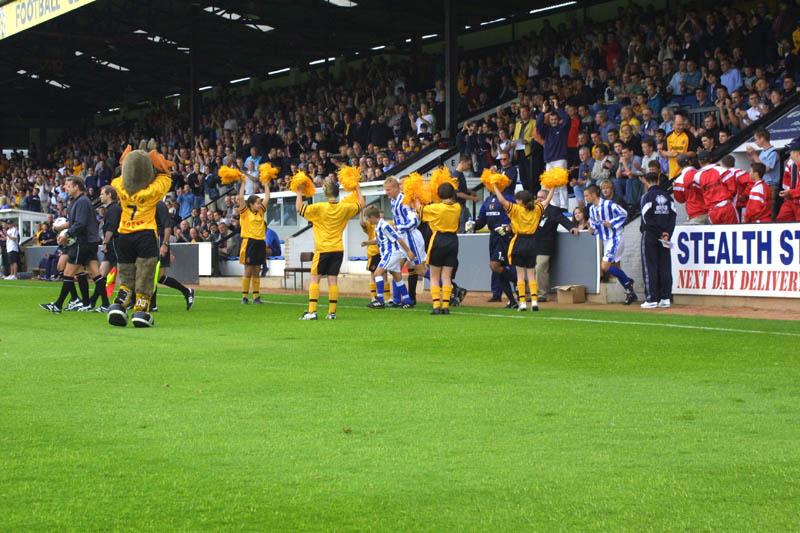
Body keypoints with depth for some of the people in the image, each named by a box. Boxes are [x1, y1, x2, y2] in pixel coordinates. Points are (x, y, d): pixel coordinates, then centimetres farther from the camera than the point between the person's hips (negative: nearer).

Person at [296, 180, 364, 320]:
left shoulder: (319, 207, -11)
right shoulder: (345, 208, 0)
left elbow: (299, 208, -9)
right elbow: (361, 204, 16)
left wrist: (299, 193, 3)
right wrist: (357, 188, 27)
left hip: (322, 249, -3)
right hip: (338, 249, 3)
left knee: (314, 278, 1)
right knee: (333, 279, 5)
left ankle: (312, 311, -8)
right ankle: (332, 312, 2)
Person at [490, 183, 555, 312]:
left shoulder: (516, 210, -8)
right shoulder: (536, 210, 4)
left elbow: (502, 200, -18)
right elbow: (547, 200, 17)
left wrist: (494, 186, -8)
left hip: (519, 243, -3)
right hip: (531, 243, 3)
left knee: (520, 274, 1)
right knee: (531, 273, 8)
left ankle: (522, 302, -4)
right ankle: (534, 300, -3)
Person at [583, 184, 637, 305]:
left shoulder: (608, 205, -16)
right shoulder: (591, 209, 8)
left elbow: (624, 214, -12)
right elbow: (594, 225, 17)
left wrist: (612, 223, -20)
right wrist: (592, 230, -4)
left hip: (615, 239, -9)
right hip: (605, 240, 9)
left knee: (605, 267, -16)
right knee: (615, 269, 10)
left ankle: (627, 282, 1)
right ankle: (630, 293, 18)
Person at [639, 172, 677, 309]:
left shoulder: (647, 196, -7)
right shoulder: (667, 196, 10)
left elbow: (647, 218, -14)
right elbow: (673, 215, 3)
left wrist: (660, 234, -9)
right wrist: (667, 233, -4)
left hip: (650, 236, -5)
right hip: (665, 235, 5)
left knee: (650, 267, -2)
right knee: (665, 267, 6)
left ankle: (652, 299, -5)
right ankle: (666, 298, 4)